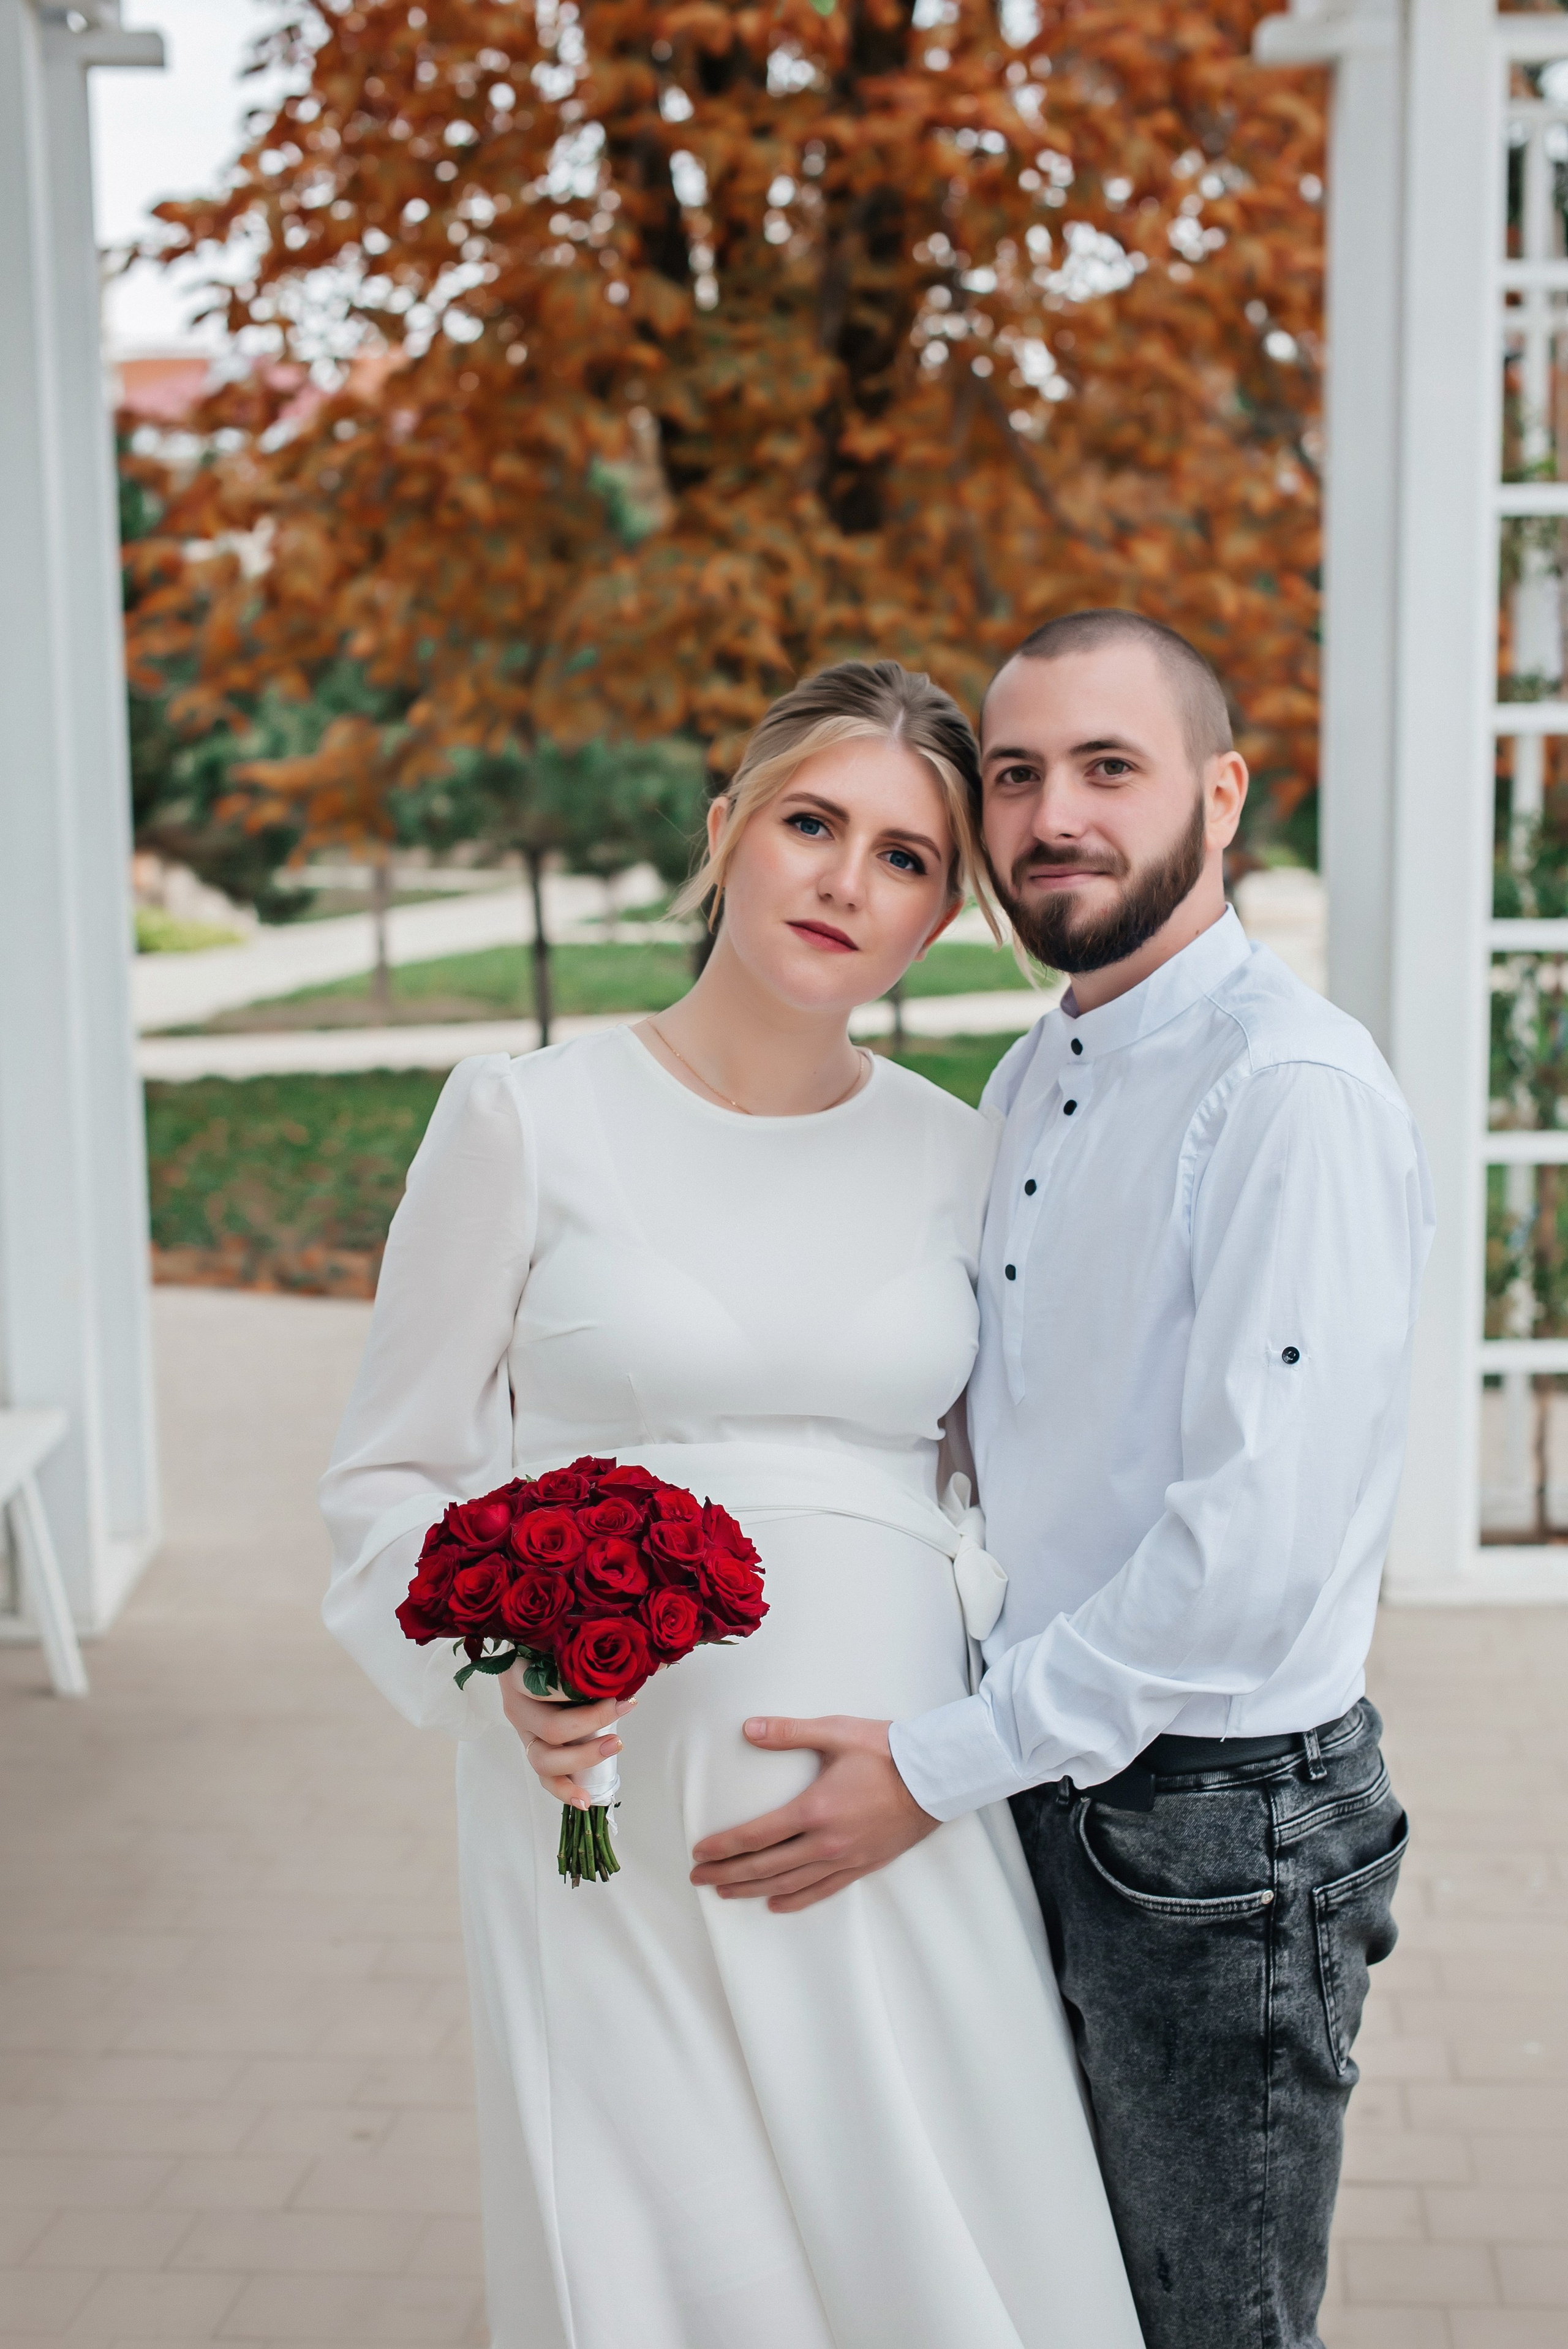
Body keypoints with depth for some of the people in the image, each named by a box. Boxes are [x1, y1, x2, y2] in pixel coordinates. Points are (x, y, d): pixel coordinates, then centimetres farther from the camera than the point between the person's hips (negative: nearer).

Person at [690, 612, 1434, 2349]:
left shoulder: (1292, 1087, -19)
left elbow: (1256, 1547, -25)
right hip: (1045, 1795, 8)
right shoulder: (1032, 1082, 10)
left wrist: (938, 1768, -20)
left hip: (1214, 1828, -8)